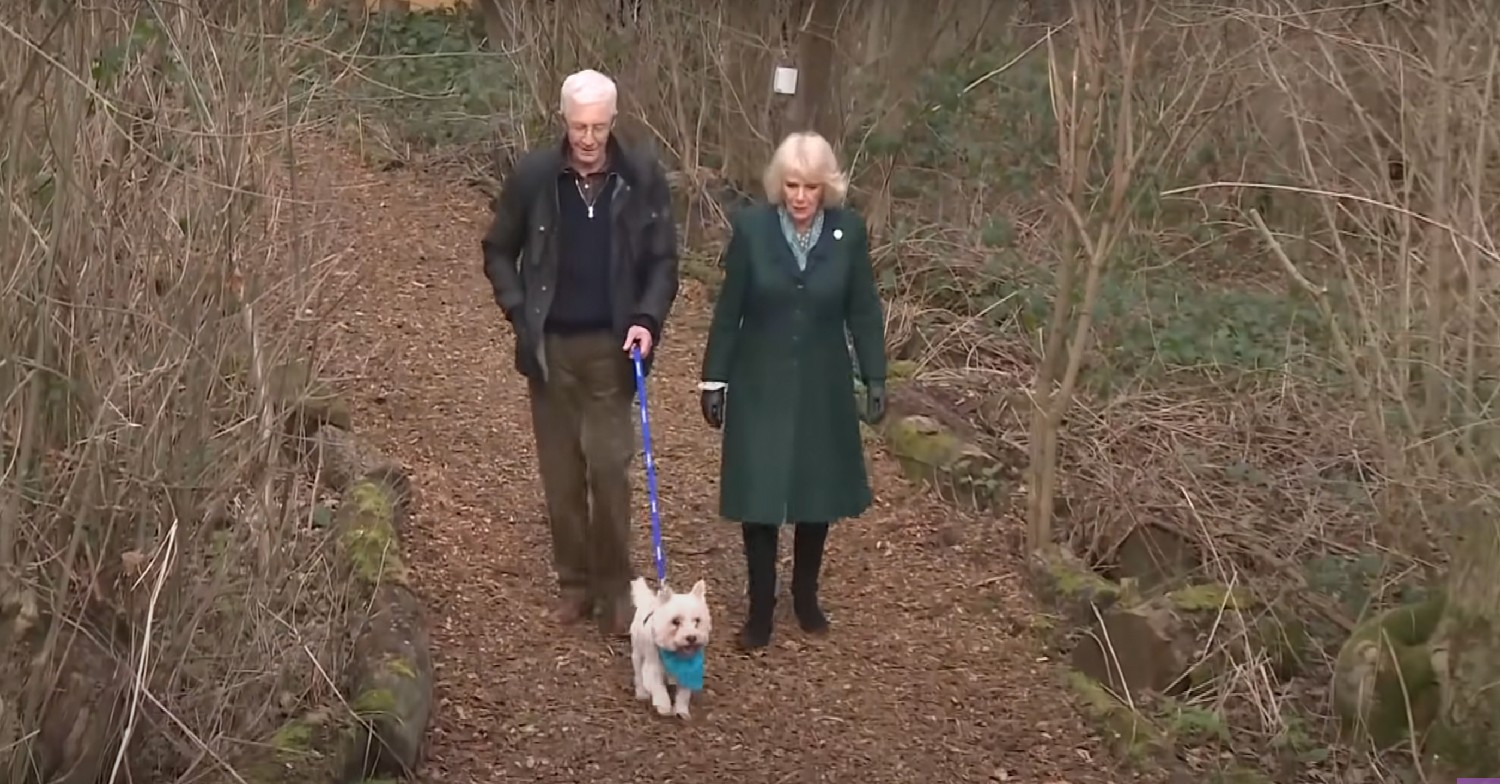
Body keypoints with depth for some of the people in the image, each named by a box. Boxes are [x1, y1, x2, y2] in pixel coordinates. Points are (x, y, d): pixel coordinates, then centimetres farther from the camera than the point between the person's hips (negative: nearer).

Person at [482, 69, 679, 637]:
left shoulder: (643, 177, -5)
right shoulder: (533, 175, -4)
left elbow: (663, 259, 2)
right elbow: (498, 251, 8)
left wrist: (648, 319, -13)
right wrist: (518, 312, -5)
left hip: (609, 347, -1)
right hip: (550, 346, 1)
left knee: (609, 468, -4)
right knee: (560, 471, 8)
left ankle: (614, 588, 9)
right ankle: (574, 581, 22)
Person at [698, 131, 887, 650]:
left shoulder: (849, 230, -8)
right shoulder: (752, 227, -11)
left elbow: (863, 311, 0)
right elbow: (728, 310, -4)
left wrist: (875, 378, -4)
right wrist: (714, 380, -3)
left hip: (822, 386, 1)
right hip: (761, 385, -1)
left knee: (818, 493, 12)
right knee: (759, 496, 1)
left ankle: (806, 594, 33)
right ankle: (761, 606, 16)